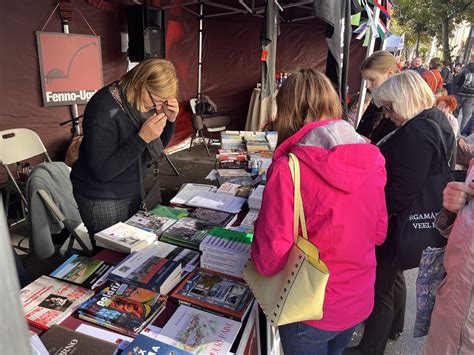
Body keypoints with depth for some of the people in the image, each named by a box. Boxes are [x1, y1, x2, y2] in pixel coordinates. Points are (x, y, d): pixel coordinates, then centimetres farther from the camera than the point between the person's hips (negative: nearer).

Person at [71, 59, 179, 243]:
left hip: (133, 191, 6)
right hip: (103, 199, -6)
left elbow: (158, 146, 8)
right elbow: (102, 171, -25)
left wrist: (169, 120, -11)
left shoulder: (143, 102, -4)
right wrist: (142, 138, -31)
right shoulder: (105, 110, -24)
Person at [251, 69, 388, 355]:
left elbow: (270, 260, -22)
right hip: (361, 302, 5)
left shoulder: (288, 168, -26)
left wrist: (262, 234, -3)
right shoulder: (372, 158, -9)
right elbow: (379, 232, 3)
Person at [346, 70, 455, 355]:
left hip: (398, 224, -10)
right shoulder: (436, 120, 5)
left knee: (380, 286, 7)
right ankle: (391, 326, 52)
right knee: (393, 275, 28)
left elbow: (400, 195, -28)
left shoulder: (415, 134, -27)